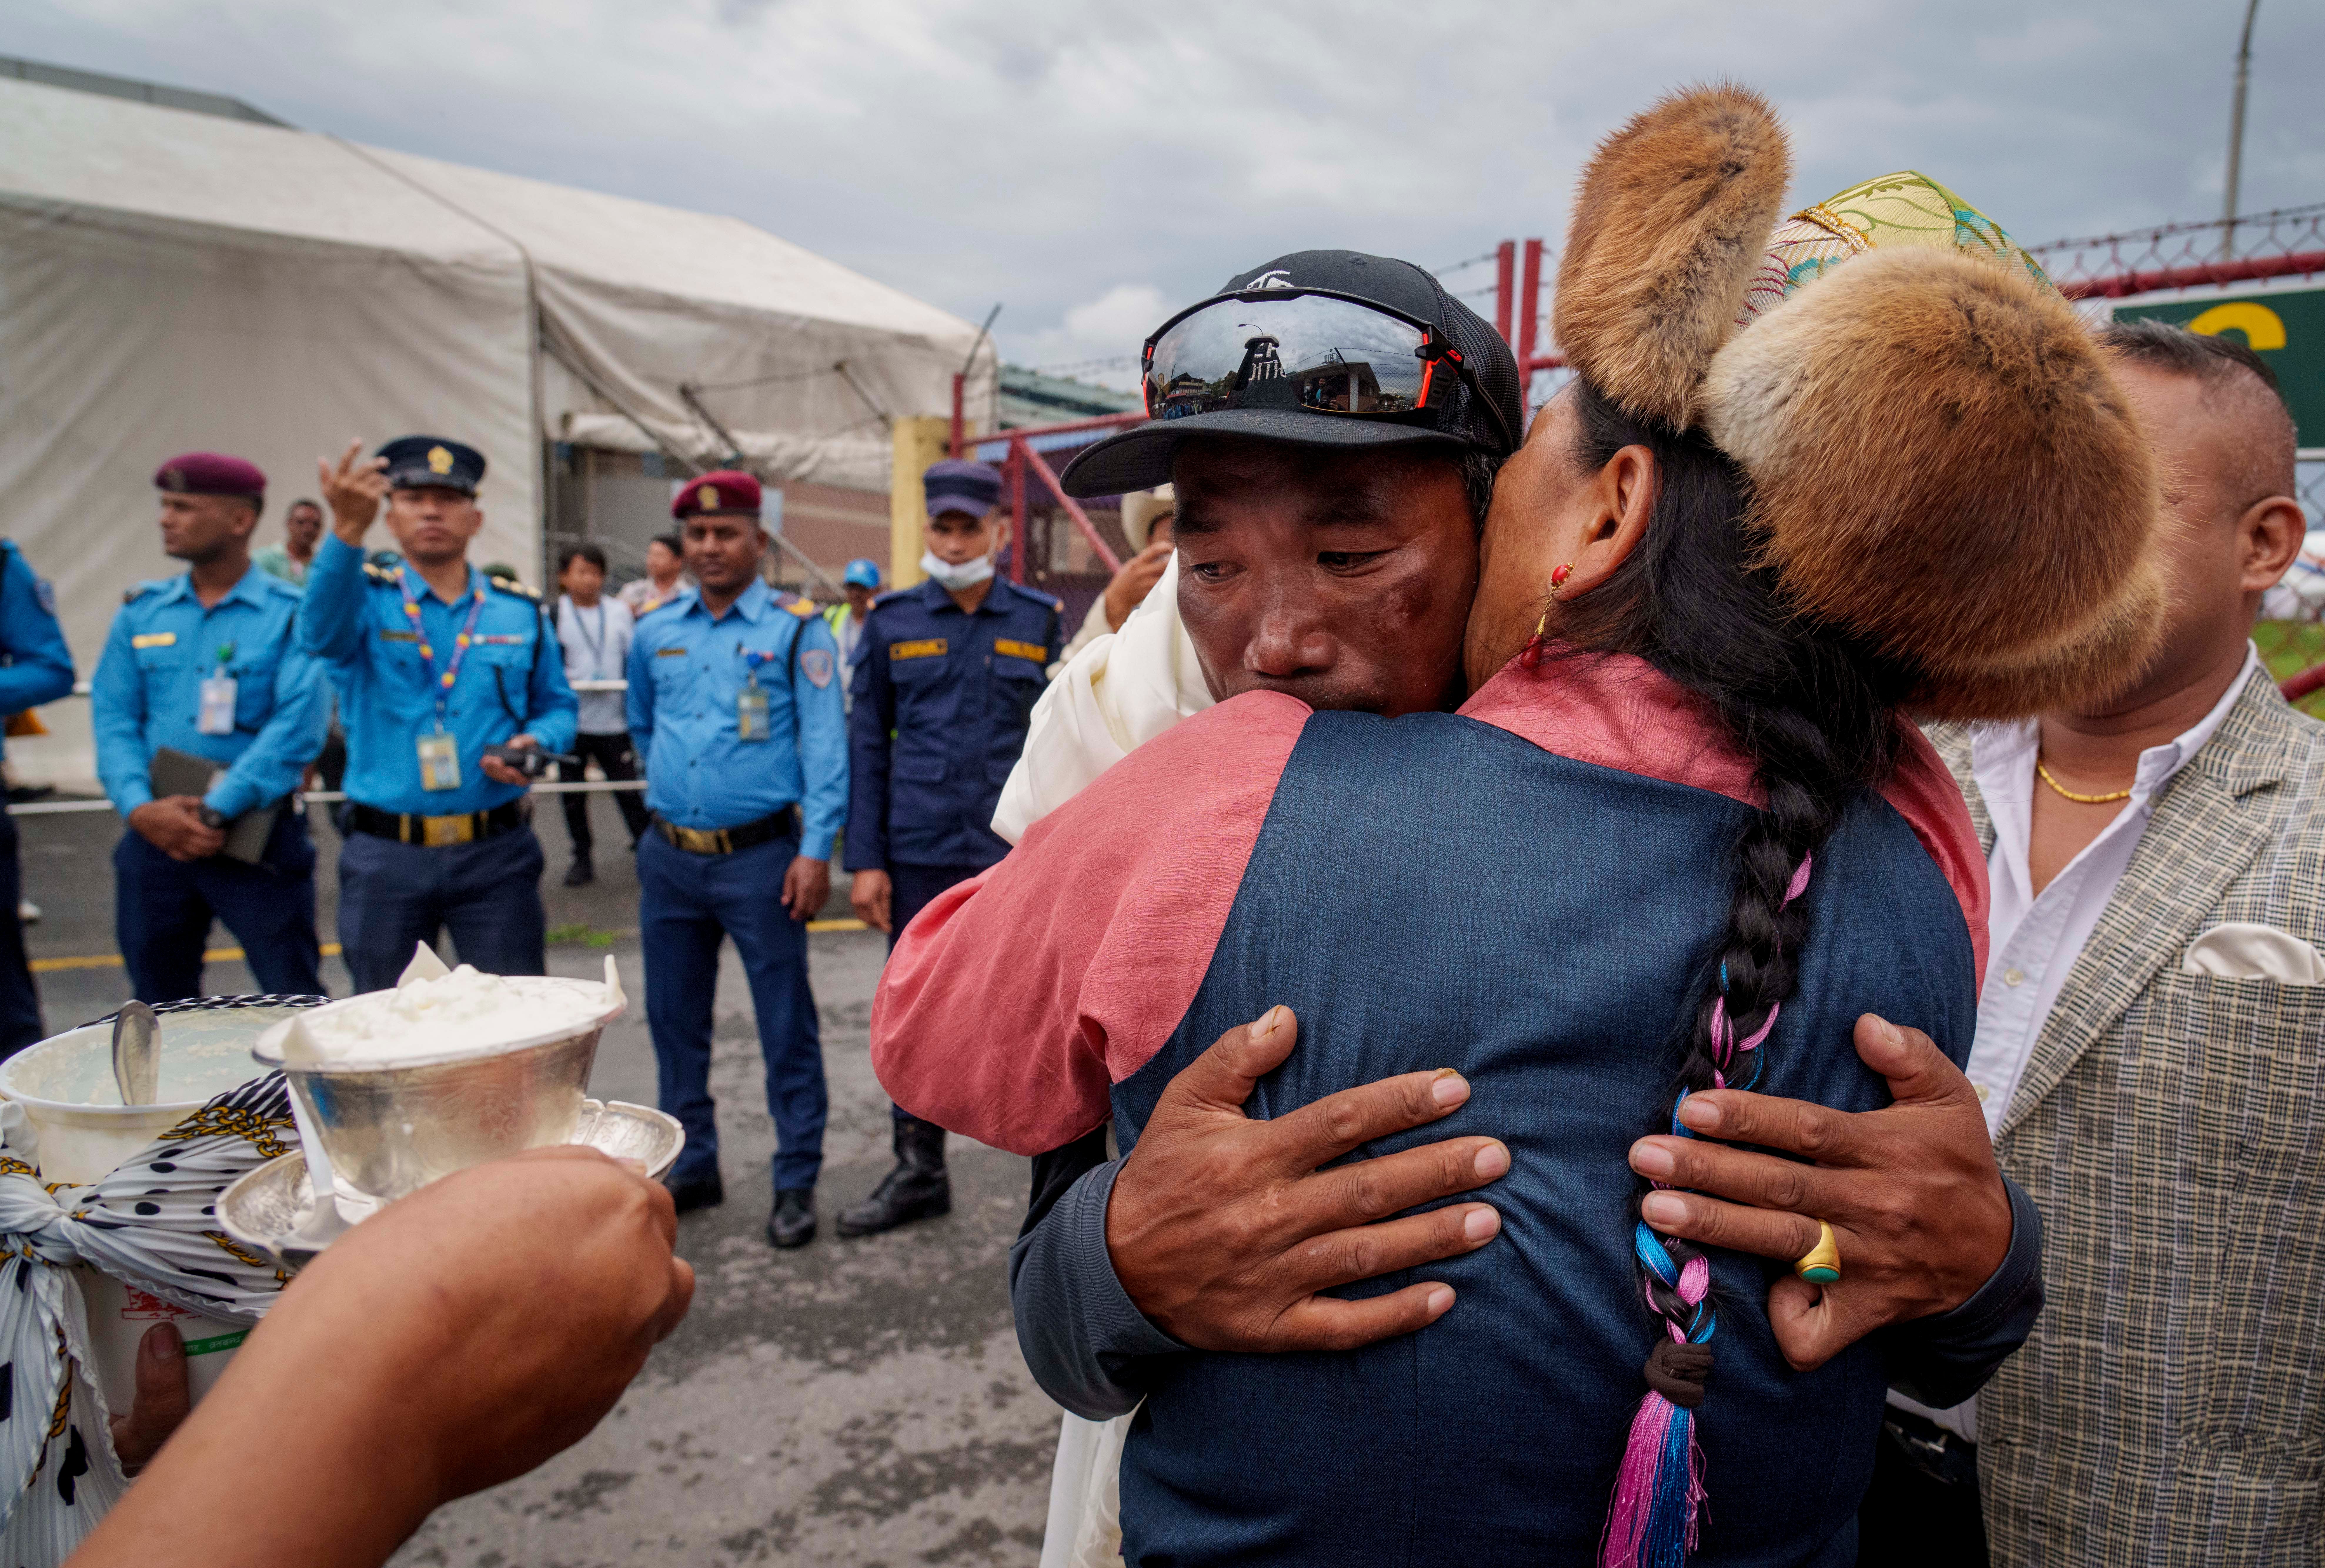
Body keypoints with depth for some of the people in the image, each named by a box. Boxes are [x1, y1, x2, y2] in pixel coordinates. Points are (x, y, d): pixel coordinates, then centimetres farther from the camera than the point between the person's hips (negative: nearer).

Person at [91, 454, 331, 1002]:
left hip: (256, 839, -5)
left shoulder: (292, 614, -5)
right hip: (155, 835, 5)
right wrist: (141, 808, -11)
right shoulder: (141, 612, 9)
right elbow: (113, 717, 5)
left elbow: (299, 726, -14)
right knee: (159, 1006, 16)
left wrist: (215, 811, -18)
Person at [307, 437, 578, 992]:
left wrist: (535, 742, -10)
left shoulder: (521, 611, 7)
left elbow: (557, 706, 14)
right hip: (385, 858, 0)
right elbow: (321, 631, -23)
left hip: (497, 850, 1)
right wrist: (348, 530, -40)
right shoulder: (366, 600, 0)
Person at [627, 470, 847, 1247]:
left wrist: (815, 850, -14)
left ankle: (797, 1183, 13)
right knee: (675, 1021, 14)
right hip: (669, 856, 5)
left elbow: (825, 745, -8)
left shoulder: (796, 629, -4)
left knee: (786, 1028, 1)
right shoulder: (655, 632, 10)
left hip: (759, 857, -5)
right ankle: (693, 1167, 30)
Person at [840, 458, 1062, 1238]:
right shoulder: (891, 622, 6)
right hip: (918, 856, 2)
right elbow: (867, 745, 7)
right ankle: (918, 1171, 27)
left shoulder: (1039, 620, 4)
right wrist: (865, 860, 1)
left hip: (1017, 853, -1)